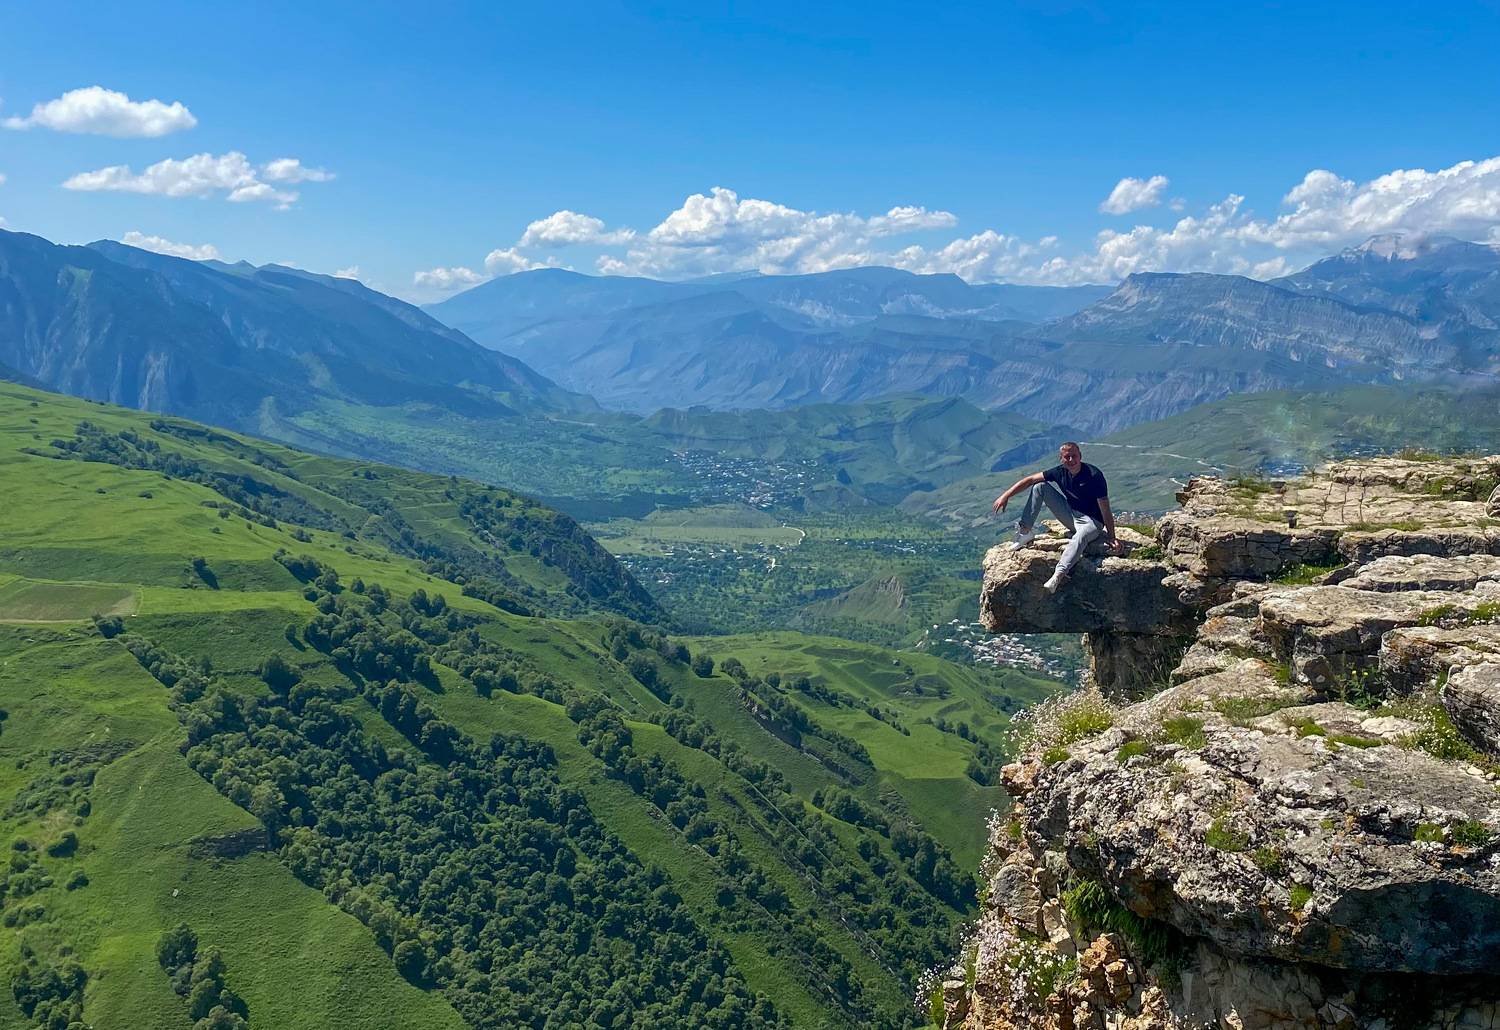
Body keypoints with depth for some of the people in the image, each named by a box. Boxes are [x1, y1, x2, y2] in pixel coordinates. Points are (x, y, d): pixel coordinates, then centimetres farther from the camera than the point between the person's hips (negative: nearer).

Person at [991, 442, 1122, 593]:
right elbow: (1030, 479, -2)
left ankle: (1058, 576, -57)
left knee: (1081, 536, -42)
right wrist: (1006, 495, -8)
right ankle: (1026, 531, -7)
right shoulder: (1060, 472, -6)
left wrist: (1111, 537, -25)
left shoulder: (1094, 476, -21)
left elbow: (1105, 510, -21)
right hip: (1070, 515, 6)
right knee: (1040, 486, -6)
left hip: (1091, 522, -6)